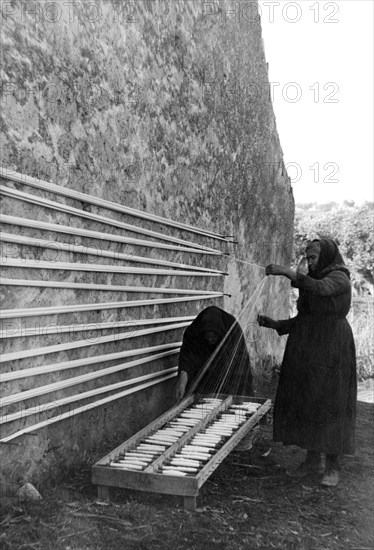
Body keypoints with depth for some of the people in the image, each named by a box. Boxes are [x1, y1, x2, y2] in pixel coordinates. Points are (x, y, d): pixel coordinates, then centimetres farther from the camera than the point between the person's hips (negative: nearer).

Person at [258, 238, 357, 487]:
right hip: (306, 352, 8)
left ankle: (333, 465, 8)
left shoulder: (339, 277, -5)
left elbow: (322, 289, -29)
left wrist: (288, 271, -34)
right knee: (305, 403, 8)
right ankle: (313, 460, 19)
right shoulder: (311, 282, 17)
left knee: (329, 405, -3)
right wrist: (274, 324, 3)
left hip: (330, 351, -8)